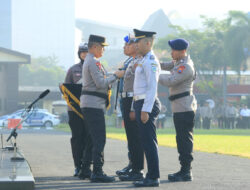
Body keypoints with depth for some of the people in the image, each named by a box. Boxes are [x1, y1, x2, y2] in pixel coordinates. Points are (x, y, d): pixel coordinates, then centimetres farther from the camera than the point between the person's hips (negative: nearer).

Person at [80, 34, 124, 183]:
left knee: (93, 138, 15)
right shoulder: (94, 62, -14)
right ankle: (98, 173, -14)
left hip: (88, 104, 11)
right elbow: (101, 83, -20)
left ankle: (86, 170, 19)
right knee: (99, 139, -11)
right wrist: (116, 76, -10)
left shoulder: (89, 61, 19)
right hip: (94, 104, -11)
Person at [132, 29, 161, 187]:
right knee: (146, 142, 11)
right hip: (141, 104, 10)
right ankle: (151, 176, 15)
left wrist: (145, 110, -23)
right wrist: (135, 109, 24)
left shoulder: (151, 62, -13)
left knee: (149, 142, -8)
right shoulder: (143, 61, 19)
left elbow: (152, 88, -20)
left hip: (147, 105, -10)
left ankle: (153, 178, -7)